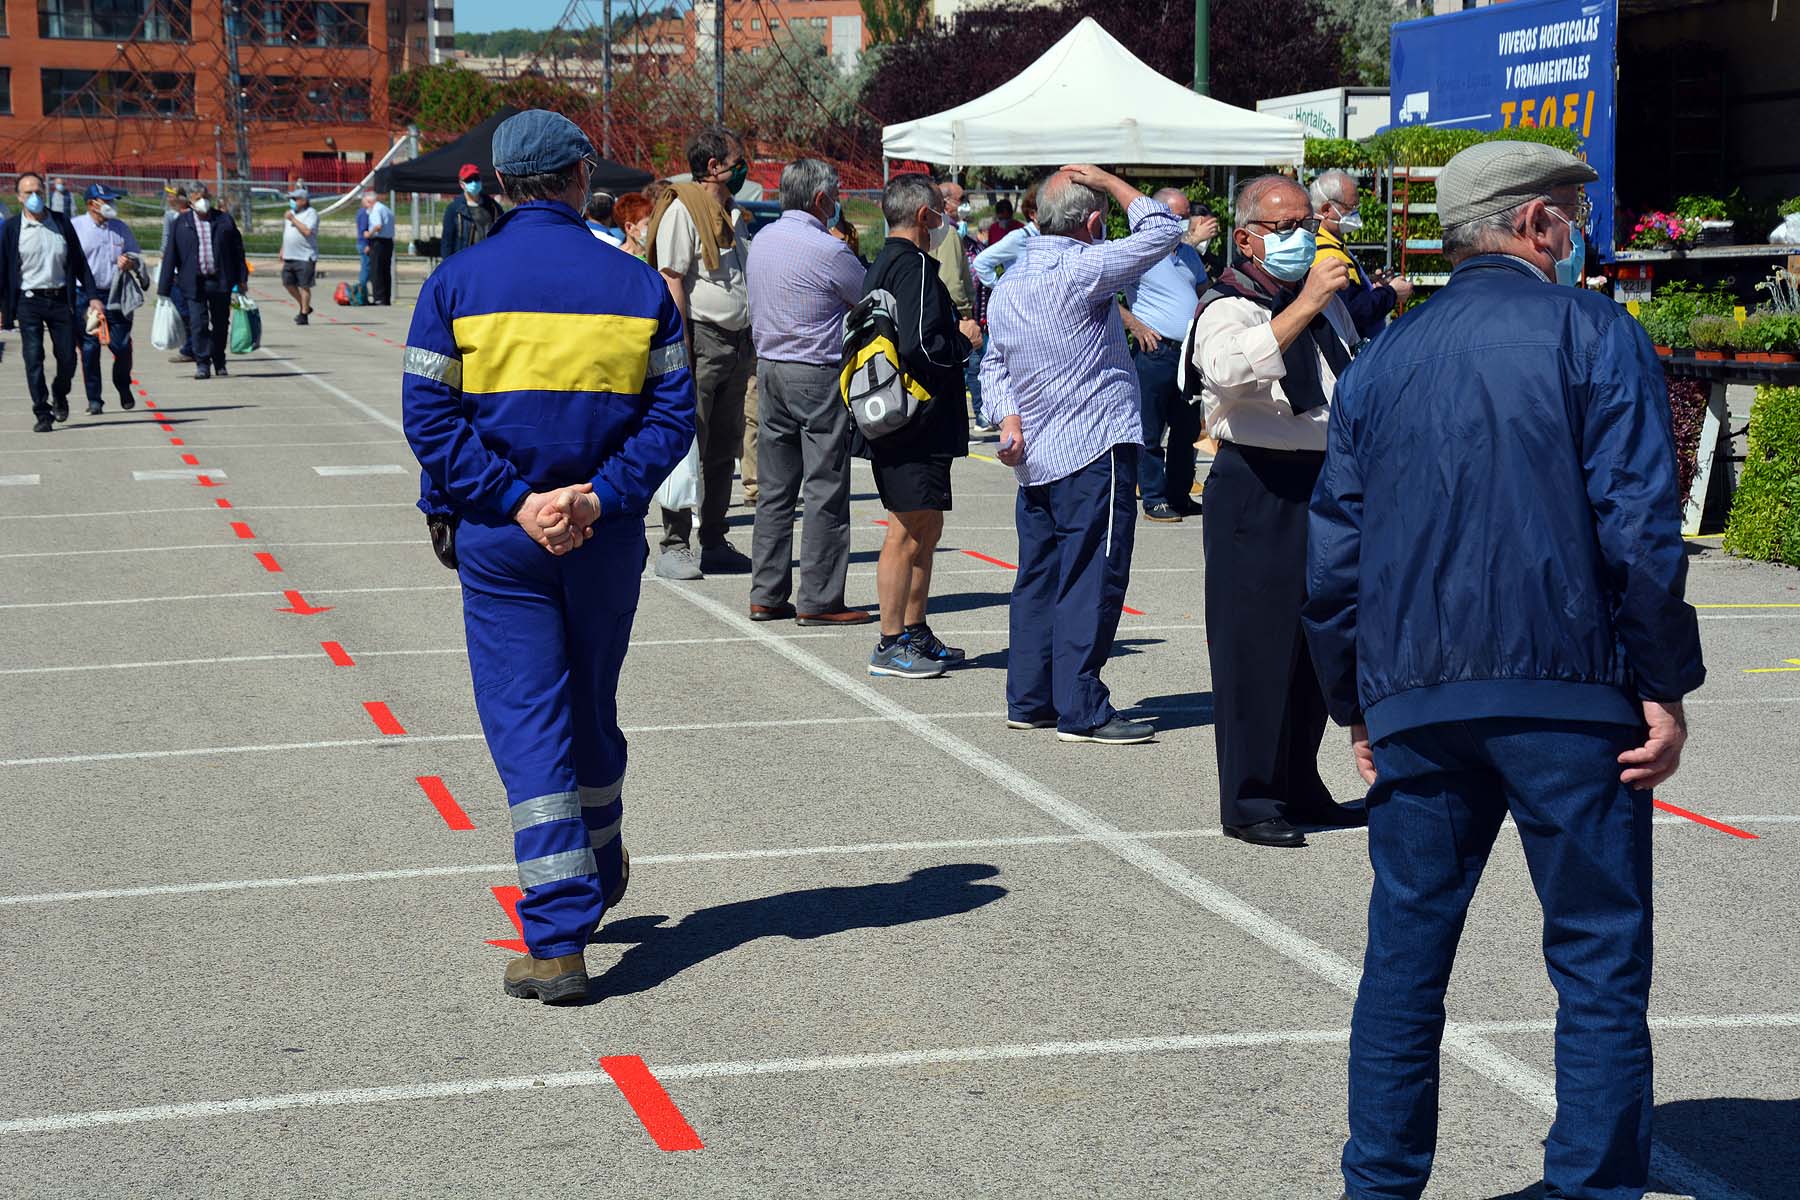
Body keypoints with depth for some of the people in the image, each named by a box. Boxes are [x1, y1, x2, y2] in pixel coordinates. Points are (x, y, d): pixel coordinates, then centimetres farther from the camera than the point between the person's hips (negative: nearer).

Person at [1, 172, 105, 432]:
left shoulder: (61, 223, 6)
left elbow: (79, 262, 9)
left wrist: (93, 296, 4)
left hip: (60, 299, 2)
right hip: (28, 301, -2)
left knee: (67, 358, 2)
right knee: (33, 358, -6)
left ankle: (59, 395, 32)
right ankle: (43, 414, 1)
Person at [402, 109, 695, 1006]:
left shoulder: (458, 283, -3)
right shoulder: (636, 284, 2)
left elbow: (431, 417, -10)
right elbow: (672, 412, -5)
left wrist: (514, 501, -11)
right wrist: (600, 495, -11)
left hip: (500, 538, -2)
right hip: (606, 537, 2)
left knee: (528, 724, -1)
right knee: (591, 705, 21)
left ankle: (559, 940, -6)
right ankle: (599, 871, 42)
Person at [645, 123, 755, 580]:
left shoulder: (735, 217, 18)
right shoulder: (683, 210, -9)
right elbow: (672, 281, -14)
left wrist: (751, 345, 20)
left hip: (736, 344, 8)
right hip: (701, 340, -8)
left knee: (724, 451, 11)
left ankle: (714, 544, 18)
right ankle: (674, 547, -3)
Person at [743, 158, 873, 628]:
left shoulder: (761, 241, 9)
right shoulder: (827, 250, -15)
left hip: (769, 366, 8)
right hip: (819, 376, -8)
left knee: (774, 490, 10)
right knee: (826, 492, -2)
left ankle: (766, 594, 12)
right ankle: (819, 599, -1)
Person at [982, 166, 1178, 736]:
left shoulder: (1009, 284, 12)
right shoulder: (1081, 270, -14)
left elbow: (994, 366, 15)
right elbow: (1162, 230, -8)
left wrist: (1009, 418, 2)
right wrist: (1107, 180, 0)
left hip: (1035, 456, 9)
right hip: (1094, 452, -9)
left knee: (1039, 578, 13)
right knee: (1092, 581, -5)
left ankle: (1028, 700, 17)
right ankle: (1081, 711, -5)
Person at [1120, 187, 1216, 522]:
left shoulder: (1189, 254, 15)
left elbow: (1204, 291, 28)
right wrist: (1135, 325, -15)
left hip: (1191, 353, 7)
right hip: (1155, 353, -7)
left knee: (1187, 429, 12)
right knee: (1150, 432, -2)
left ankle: (1180, 494, 21)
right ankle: (1154, 499, 4)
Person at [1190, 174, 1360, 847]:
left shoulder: (1329, 304, 17)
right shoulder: (1227, 309, -8)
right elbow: (1230, 370, -32)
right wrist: (1303, 307, -33)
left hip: (1327, 486, 8)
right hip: (1257, 492, -8)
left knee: (1319, 642, 13)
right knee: (1255, 644, -6)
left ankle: (1300, 787, 26)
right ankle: (1249, 801, 0)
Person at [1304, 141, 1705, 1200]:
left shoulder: (1384, 358, 13)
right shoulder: (1593, 333, -2)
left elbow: (1335, 555, 13)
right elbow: (1639, 527, -11)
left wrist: (1358, 705, 19)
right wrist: (1665, 687, -6)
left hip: (1415, 704, 5)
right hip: (1570, 693, -4)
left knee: (1405, 954, 13)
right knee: (1600, 965, 3)